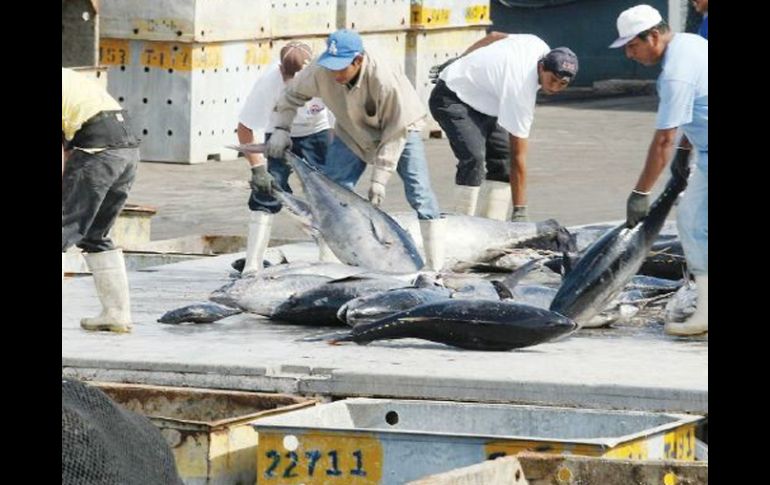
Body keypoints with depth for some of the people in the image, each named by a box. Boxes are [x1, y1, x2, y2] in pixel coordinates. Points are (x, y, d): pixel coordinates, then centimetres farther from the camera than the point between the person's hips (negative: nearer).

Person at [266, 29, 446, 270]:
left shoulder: (385, 80, -38)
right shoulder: (321, 72, -27)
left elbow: (395, 133, -28)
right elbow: (293, 95, -5)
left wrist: (379, 178, -27)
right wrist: (281, 128, -19)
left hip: (399, 128, -4)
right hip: (353, 132, 4)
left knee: (419, 193, -15)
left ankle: (434, 266, -12)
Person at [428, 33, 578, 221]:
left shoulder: (538, 46, -12)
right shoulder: (520, 90, -34)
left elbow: (493, 36, 7)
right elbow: (518, 157, -30)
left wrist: (460, 64, 21)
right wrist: (520, 212, -27)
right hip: (452, 98, -10)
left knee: (502, 157, -1)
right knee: (474, 158, -29)